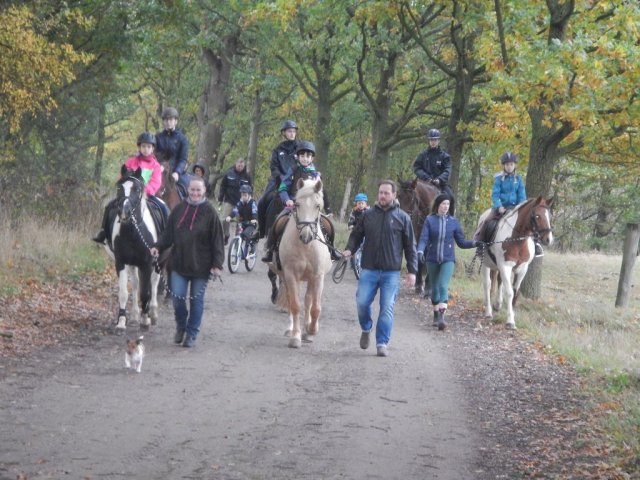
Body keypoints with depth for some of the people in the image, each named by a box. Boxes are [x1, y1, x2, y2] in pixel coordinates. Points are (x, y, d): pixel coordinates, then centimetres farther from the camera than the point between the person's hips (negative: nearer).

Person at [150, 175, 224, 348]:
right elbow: (168, 233, 11)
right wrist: (158, 247, -5)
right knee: (178, 297, -2)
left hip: (200, 266, -2)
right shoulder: (179, 210, 3)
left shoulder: (209, 212, -6)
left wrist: (217, 264, -11)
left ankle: (192, 334, 19)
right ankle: (180, 326, 24)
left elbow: (217, 241, -6)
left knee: (196, 300, 6)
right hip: (179, 263, 2)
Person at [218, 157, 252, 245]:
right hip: (229, 201, -1)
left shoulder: (247, 176, 1)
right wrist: (220, 198, 0)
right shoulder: (229, 173, -1)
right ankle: (225, 237, 9)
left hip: (241, 202, 1)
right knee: (225, 219, -7)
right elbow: (222, 186, 4)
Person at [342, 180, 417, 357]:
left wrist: (412, 271, -2)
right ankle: (366, 329, 27)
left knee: (387, 308, -4)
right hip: (369, 270, 2)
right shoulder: (368, 215, 7)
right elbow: (356, 235, 14)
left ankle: (382, 343, 2)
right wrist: (350, 249, -7)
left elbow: (410, 246, 3)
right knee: (362, 303, -2)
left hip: (391, 272, -2)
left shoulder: (402, 218, 2)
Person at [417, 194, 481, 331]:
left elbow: (461, 242, 5)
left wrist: (474, 243, -12)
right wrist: (420, 251, -28)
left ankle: (442, 317, -26)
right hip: (432, 259, 1)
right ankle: (436, 315, 32)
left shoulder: (453, 221, 0)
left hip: (448, 259, -1)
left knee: (443, 286, -17)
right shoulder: (430, 220, -3)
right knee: (435, 287, 14)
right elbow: (423, 238, -9)